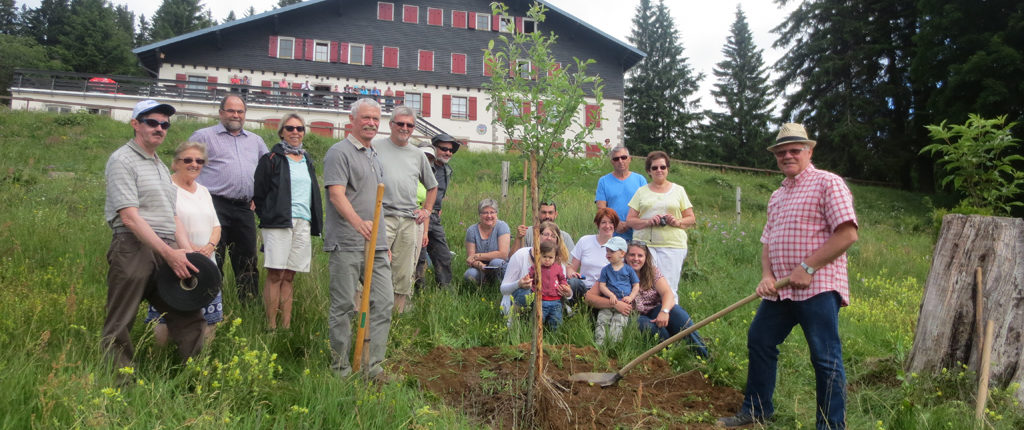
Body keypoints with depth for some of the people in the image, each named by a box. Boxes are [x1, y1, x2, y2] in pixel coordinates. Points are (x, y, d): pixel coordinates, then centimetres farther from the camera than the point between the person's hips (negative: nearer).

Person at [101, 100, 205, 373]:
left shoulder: (161, 166, 22)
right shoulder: (122, 160, -4)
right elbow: (129, 217, -14)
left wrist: (187, 252, 6)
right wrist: (168, 253, -18)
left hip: (167, 251, 8)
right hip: (134, 249, -8)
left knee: (190, 317, 5)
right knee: (119, 328, 1)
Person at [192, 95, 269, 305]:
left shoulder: (256, 141, 19)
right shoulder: (203, 136, 5)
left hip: (245, 208, 5)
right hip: (215, 206, -4)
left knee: (247, 261, 7)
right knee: (212, 262, -5)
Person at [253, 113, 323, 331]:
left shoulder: (307, 160, 19)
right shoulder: (271, 159, 1)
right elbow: (258, 193, 1)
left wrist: (315, 222, 13)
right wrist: (267, 218, -2)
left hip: (303, 223, 5)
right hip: (278, 223, -5)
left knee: (289, 276, 7)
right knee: (275, 275, -6)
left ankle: (286, 326, 10)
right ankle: (271, 327, -2)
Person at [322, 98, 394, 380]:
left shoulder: (375, 156, 21)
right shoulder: (340, 152, -4)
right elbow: (336, 195, -17)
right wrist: (359, 223, -33)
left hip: (376, 244, 8)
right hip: (347, 245, -8)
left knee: (384, 302, 3)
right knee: (343, 306, 0)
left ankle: (372, 366, 10)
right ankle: (341, 368, 11)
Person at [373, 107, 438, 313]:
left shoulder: (418, 154, 18)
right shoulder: (376, 146, 4)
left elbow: (432, 186, 30)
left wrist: (427, 211, 18)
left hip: (410, 221, 5)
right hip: (381, 217, -4)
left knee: (404, 276, 5)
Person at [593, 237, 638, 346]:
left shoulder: (628, 269, 8)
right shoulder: (606, 270, 12)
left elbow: (636, 285, 10)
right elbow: (601, 285, 6)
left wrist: (630, 297, -7)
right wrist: (611, 295, -11)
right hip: (608, 301, 2)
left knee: (618, 322, -19)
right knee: (602, 321, -14)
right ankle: (598, 344, -14)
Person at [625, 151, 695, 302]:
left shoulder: (678, 190, 14)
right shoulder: (641, 191, 15)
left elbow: (691, 219, 13)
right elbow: (629, 220, 9)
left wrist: (678, 222, -8)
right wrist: (648, 221, -9)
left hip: (672, 244, 0)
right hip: (644, 244, 1)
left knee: (669, 288, -7)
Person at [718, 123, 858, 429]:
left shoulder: (827, 183, -6)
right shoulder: (777, 196, 19)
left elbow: (847, 234, -15)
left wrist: (808, 267, -18)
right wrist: (767, 275, 1)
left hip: (818, 288, -8)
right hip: (780, 290, 8)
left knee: (826, 358, -3)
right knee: (758, 342, 14)